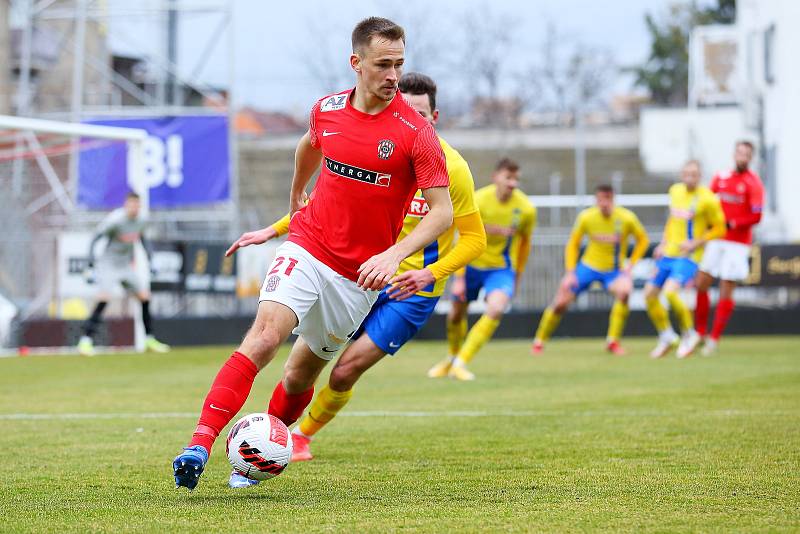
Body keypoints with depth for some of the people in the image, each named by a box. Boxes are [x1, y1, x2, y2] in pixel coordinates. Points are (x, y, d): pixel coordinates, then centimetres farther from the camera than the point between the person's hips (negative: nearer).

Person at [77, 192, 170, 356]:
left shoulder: (141, 221, -2)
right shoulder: (115, 220, -22)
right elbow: (95, 239, -19)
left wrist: (150, 261, 17)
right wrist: (91, 267, -24)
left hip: (127, 266, 7)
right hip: (109, 266, -7)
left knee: (145, 297, 7)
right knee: (103, 299, -22)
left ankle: (149, 339, 21)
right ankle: (86, 341, -21)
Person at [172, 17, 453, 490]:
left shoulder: (416, 132, -11)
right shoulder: (327, 111, 0)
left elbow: (443, 210, -13)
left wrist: (395, 254, -27)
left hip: (358, 274, -1)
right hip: (307, 248, 1)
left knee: (301, 375, 8)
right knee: (266, 335, -23)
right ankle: (200, 446, -32)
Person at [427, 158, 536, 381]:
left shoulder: (526, 209, -14)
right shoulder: (478, 201, -20)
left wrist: (517, 276, 14)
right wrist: (459, 278, -14)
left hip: (501, 268, 0)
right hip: (472, 264, 0)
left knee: (496, 309, -25)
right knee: (456, 312, 10)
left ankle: (461, 363, -17)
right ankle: (452, 357, 42)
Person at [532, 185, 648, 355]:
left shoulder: (627, 218, -14)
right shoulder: (586, 217, -12)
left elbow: (643, 240, 3)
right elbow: (573, 244, 1)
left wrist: (630, 264, -7)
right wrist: (570, 272, -8)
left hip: (614, 270, -1)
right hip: (588, 266, 1)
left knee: (624, 291, -33)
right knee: (561, 302, -7)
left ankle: (613, 341, -20)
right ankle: (539, 342, 16)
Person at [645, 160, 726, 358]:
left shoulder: (707, 199, -12)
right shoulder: (675, 190, 8)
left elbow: (719, 229, -7)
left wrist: (695, 243, -16)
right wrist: (663, 244, 14)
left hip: (688, 256, -7)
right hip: (668, 253, 7)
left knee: (670, 292, -26)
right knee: (649, 294, 4)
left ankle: (689, 335, -6)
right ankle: (666, 337, 23)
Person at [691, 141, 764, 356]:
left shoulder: (753, 183, -6)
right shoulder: (721, 178, 8)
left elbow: (756, 216, -12)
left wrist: (731, 224, -14)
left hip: (738, 243, -5)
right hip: (716, 239, 5)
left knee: (726, 291, -4)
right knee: (700, 284, 1)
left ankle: (714, 339, 4)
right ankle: (700, 334, 13)